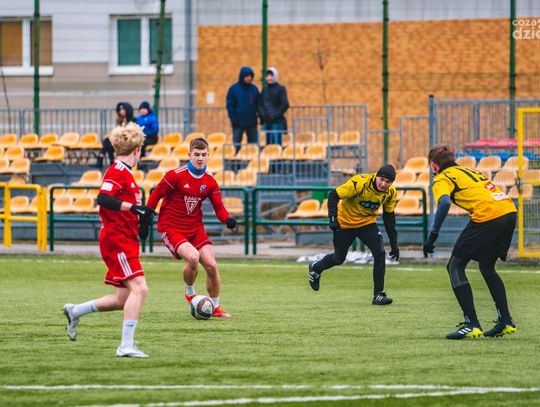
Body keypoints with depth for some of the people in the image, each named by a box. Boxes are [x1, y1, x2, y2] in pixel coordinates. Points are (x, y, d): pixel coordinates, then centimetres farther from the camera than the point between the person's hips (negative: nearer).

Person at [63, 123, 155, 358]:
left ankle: (74, 312, 25)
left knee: (123, 299, 11)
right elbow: (103, 199, -26)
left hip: (125, 240, 10)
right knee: (138, 288, -19)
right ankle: (126, 346, -21)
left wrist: (141, 215, 16)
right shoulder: (117, 171, -12)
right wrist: (133, 207, -31)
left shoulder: (124, 172, 18)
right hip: (117, 239, -10)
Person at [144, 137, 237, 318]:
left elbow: (219, 208, 3)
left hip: (195, 228, 5)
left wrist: (228, 220, -18)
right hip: (171, 227, -5)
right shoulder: (176, 175, -14)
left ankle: (215, 307, 15)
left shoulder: (210, 182, 1)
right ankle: (190, 293, 2)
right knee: (193, 257, -28)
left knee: (211, 265, -6)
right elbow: (156, 195, -5)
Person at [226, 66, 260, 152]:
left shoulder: (254, 89, 8)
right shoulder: (234, 89, -2)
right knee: (236, 145, 0)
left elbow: (258, 104, 13)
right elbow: (230, 105, -2)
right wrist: (233, 119, -10)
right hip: (238, 123, -3)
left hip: (252, 122, 3)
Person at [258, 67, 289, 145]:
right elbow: (260, 104, 14)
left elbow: (285, 104, -9)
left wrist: (275, 115, -12)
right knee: (268, 143, 8)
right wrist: (262, 115, -1)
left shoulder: (280, 89, -4)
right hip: (267, 121, 5)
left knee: (277, 143, -9)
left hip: (277, 121, -5)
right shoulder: (265, 89, 11)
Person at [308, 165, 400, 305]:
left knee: (380, 253, -17)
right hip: (346, 223, -3)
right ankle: (315, 268, 45)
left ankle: (378, 295, -8)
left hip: (368, 223, 3)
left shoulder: (391, 193, -13)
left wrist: (394, 243, 2)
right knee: (339, 258, 12)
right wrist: (333, 219, -30)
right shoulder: (359, 183, -30)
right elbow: (334, 196, -21)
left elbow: (389, 216, 2)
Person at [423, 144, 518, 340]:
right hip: (509, 211, 8)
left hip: (487, 215, -8)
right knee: (487, 267, 26)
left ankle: (471, 324, -2)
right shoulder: (470, 171, 31)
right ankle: (506, 321, 23)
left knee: (455, 267, 5)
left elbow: (444, 203, -13)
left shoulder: (442, 179, 7)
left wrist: (432, 236, -14)